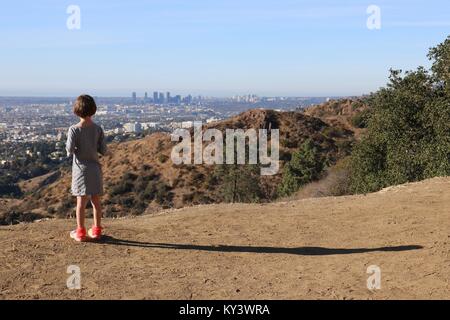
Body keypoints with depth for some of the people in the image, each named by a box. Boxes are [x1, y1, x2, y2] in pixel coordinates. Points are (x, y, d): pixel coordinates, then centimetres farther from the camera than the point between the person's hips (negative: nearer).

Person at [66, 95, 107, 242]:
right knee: (96, 201, 11)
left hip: (81, 168, -2)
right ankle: (96, 230, 20)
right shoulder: (98, 129, -5)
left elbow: (70, 150, -16)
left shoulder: (74, 129, -12)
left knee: (81, 201, 3)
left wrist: (69, 149, 7)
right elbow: (103, 151, -3)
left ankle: (80, 232, 10)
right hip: (95, 168, 2)